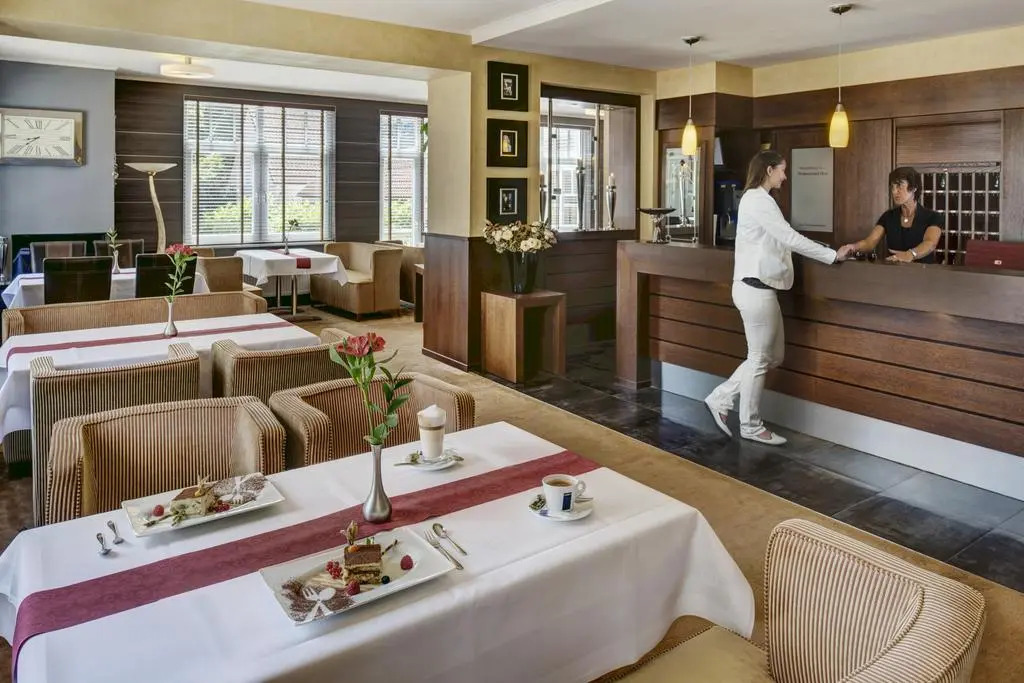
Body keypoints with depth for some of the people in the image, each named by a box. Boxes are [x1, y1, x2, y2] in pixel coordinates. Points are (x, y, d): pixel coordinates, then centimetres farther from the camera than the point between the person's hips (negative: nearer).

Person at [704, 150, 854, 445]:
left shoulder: (757, 199, 18)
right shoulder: (757, 200, -13)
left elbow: (780, 241, 15)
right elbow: (791, 238, -18)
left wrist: (829, 253, 11)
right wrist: (833, 255, -12)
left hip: (759, 287, 10)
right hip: (756, 288, -10)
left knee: (772, 356, 15)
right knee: (759, 358, 1)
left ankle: (721, 399, 20)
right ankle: (751, 426, 14)